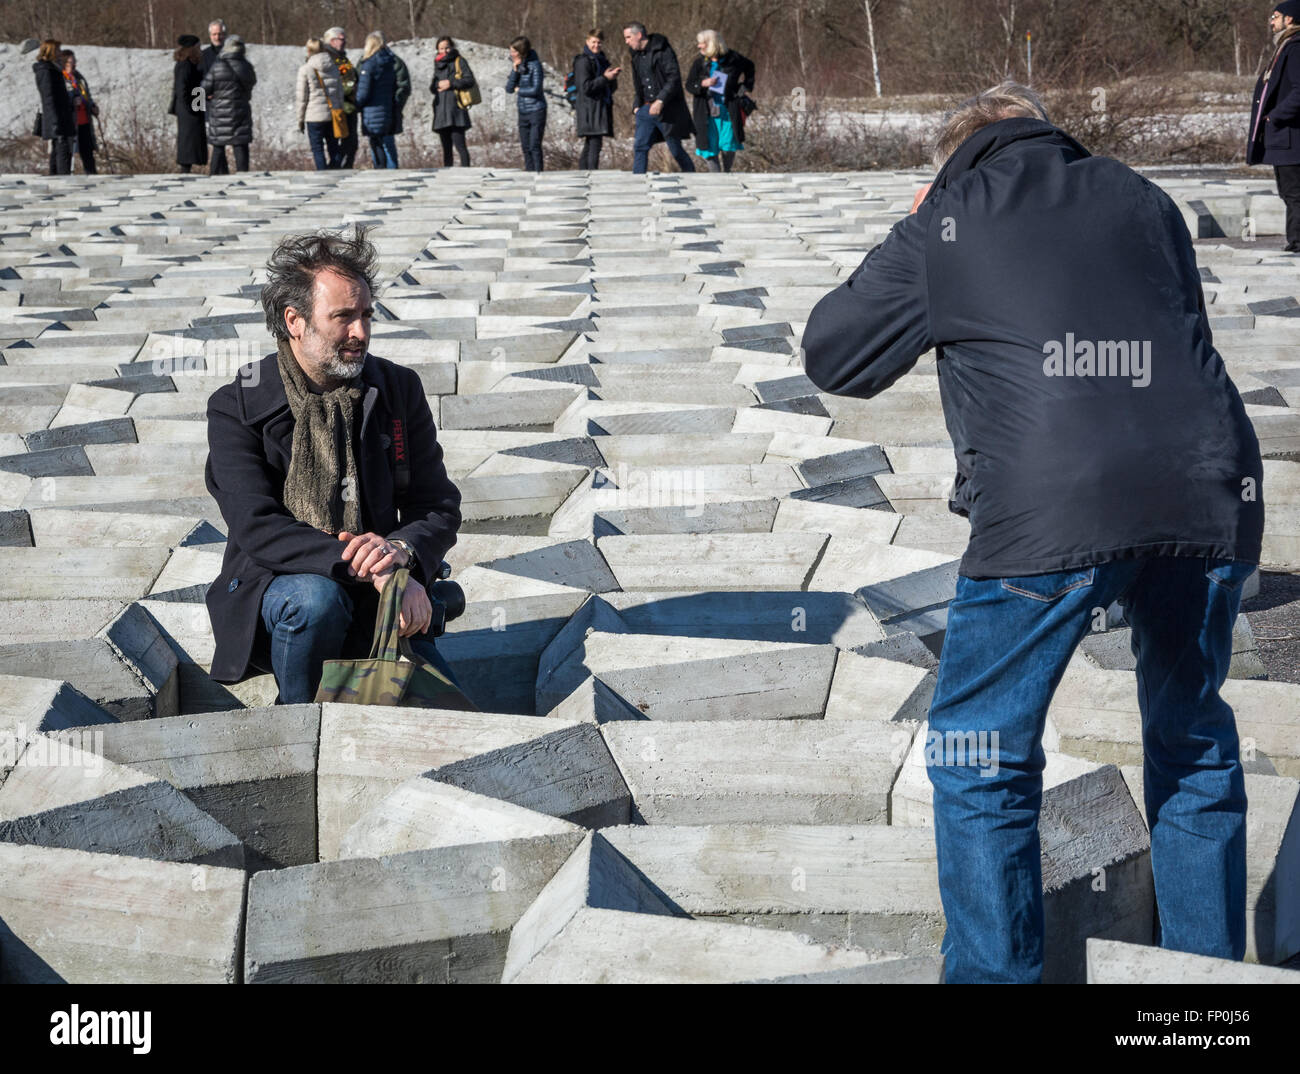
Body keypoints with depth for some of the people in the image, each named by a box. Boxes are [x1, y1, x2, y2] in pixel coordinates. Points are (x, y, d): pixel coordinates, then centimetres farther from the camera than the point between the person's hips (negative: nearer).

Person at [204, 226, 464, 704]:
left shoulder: (399, 390, 4)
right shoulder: (235, 408, -7)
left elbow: (439, 507, 5)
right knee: (315, 601, -38)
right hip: (269, 589, -3)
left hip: (377, 598, 3)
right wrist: (366, 567, -31)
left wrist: (402, 550, -20)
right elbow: (258, 529, -18)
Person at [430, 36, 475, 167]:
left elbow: (469, 81, -7)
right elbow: (432, 88, 21)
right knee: (446, 148, 9)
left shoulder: (459, 61, 2)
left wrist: (451, 83, -12)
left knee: (459, 145, -15)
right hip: (441, 109, 7)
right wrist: (436, 85, 0)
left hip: (455, 108, -7)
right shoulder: (438, 64, 21)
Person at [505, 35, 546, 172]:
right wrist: (515, 70, -10)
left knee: (534, 146, -9)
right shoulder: (516, 65, 8)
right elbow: (509, 88, 0)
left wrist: (519, 90, -3)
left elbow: (535, 90, -17)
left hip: (536, 111, -7)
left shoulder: (534, 65, -11)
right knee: (525, 147, 8)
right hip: (523, 112, 7)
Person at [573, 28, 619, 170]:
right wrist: (605, 78, -17)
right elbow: (585, 87, -16)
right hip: (589, 108, -9)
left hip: (602, 108, 9)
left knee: (589, 145, 9)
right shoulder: (584, 61, -7)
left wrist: (612, 77, 0)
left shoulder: (602, 60, 19)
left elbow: (612, 89, 20)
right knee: (594, 143, -16)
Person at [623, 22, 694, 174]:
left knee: (676, 150, 1)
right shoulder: (637, 55, 14)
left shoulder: (663, 50, -11)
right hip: (646, 109, 7)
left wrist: (660, 100, -25)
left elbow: (674, 78, -17)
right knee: (639, 147, -4)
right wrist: (636, 105, 8)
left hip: (667, 109, -7)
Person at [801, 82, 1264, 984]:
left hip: (1052, 510, -4)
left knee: (981, 751, 11)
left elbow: (833, 356, 18)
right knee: (1194, 736, 23)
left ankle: (994, 972, 14)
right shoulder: (1144, 201, 20)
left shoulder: (945, 224, 11)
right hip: (1211, 492, 4)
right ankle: (1209, 960, 30)